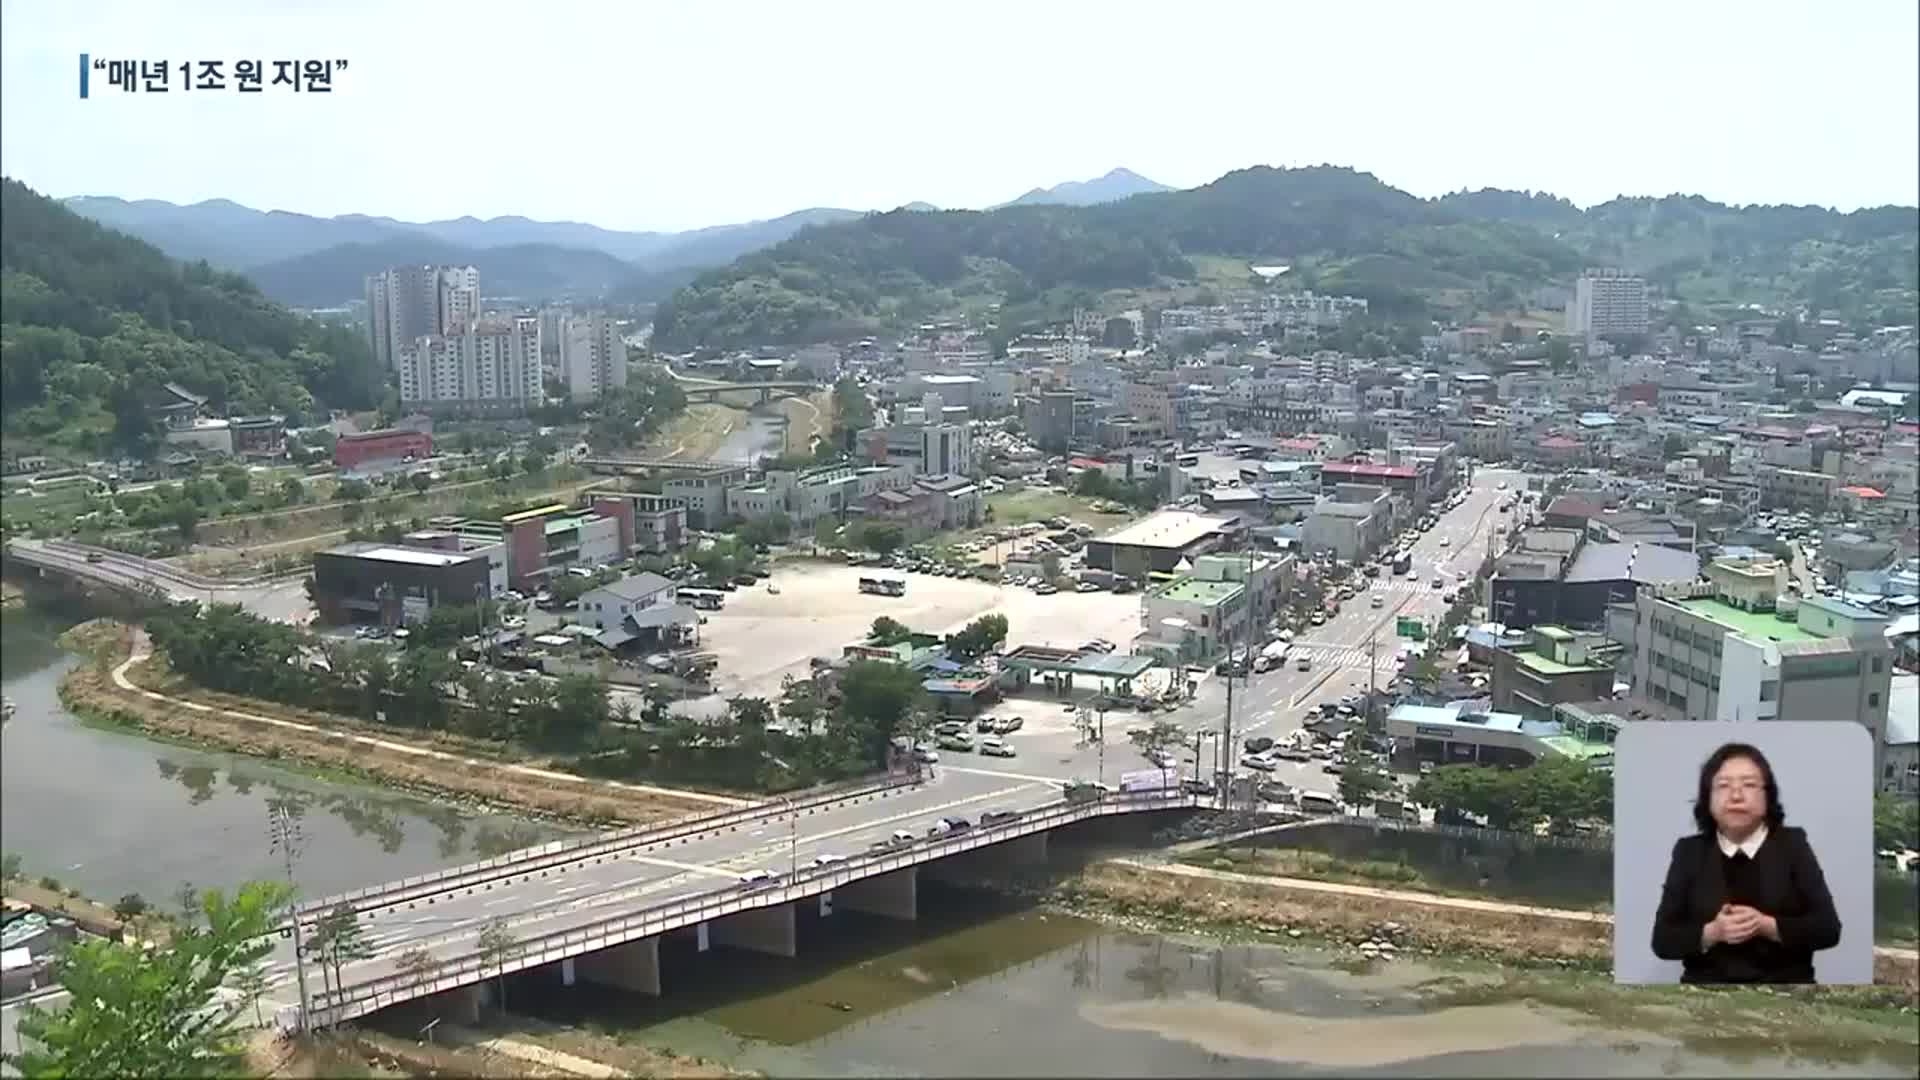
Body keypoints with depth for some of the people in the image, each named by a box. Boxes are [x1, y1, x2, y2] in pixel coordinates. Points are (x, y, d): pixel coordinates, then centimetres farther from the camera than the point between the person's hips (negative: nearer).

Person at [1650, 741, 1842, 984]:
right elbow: (1663, 939, 2)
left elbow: (1828, 928, 0)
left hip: (1784, 981, 0)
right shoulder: (1689, 852, 6)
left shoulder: (1792, 845, 6)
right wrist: (1711, 933, -16)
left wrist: (1767, 926, -16)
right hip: (1708, 980, 0)